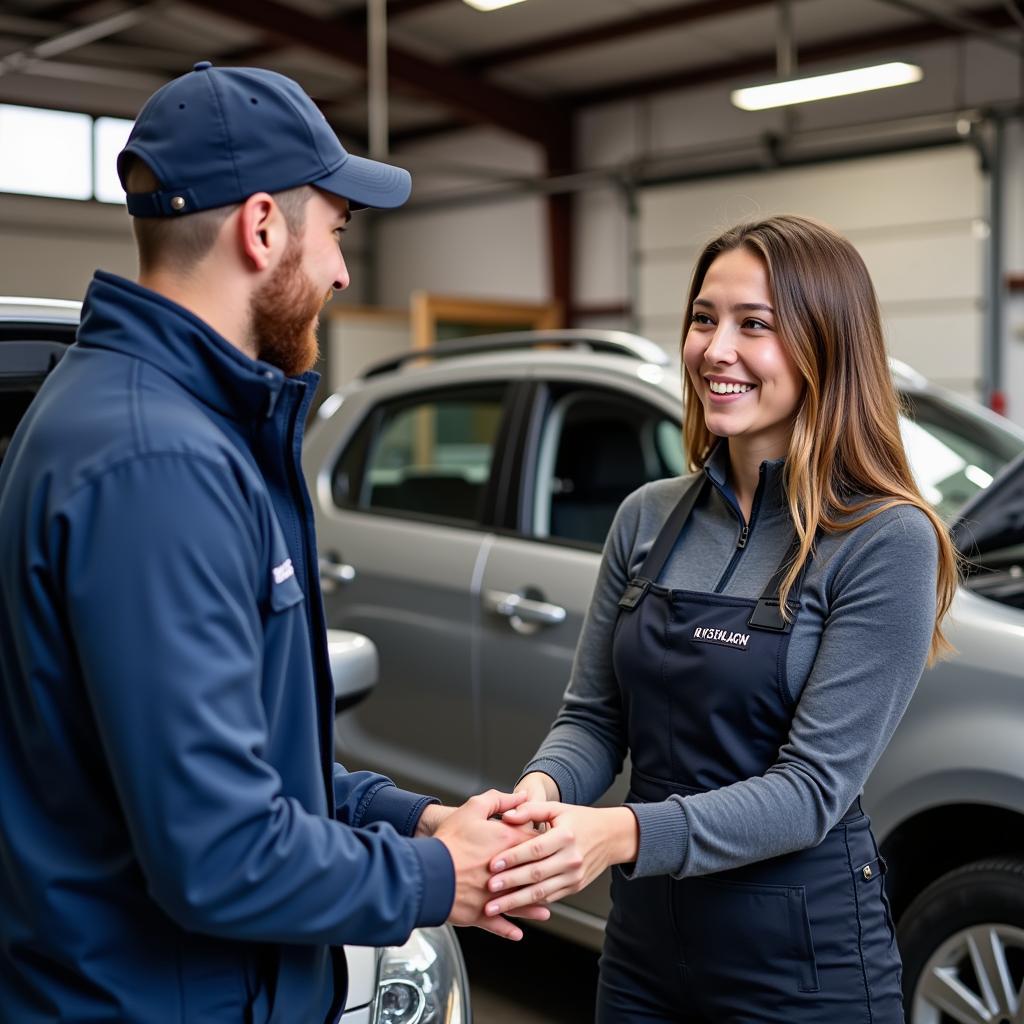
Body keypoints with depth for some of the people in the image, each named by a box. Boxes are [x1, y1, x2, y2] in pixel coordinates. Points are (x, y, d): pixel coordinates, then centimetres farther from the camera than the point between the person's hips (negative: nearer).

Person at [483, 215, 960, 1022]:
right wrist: (542, 791, -18)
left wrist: (623, 834, -32)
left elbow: (813, 788, -19)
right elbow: (592, 719, 3)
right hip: (642, 935, 5)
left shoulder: (888, 540, -15)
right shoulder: (648, 517, 1)